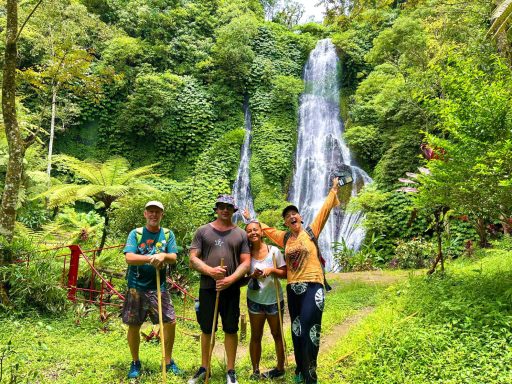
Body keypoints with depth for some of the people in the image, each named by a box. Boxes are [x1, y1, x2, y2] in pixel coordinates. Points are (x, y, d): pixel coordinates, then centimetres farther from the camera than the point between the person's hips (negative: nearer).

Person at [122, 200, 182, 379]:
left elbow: (173, 258, -4)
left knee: (170, 322, 0)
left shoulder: (168, 234, 5)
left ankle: (168, 361, 20)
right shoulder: (135, 233, -1)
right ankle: (135, 362, 28)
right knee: (134, 325, 6)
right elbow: (129, 258, -13)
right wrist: (152, 258, -24)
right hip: (136, 287, -1)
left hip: (159, 287, 2)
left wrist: (163, 256, -26)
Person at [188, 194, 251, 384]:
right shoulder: (203, 231, 4)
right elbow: (193, 259, 0)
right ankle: (204, 368, 29)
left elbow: (246, 263, 1)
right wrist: (210, 271, -17)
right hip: (207, 288, 0)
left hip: (232, 289, 0)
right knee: (206, 330, 12)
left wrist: (231, 279, -14)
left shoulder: (241, 234, 5)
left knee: (231, 330, 7)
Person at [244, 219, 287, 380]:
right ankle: (255, 371, 22)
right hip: (255, 300, 1)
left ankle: (280, 368, 29)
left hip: (274, 299, -1)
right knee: (255, 337, 9)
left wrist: (272, 270, -24)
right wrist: (252, 276, -18)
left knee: (277, 335, 14)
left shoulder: (274, 251, -10)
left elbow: (285, 274, -6)